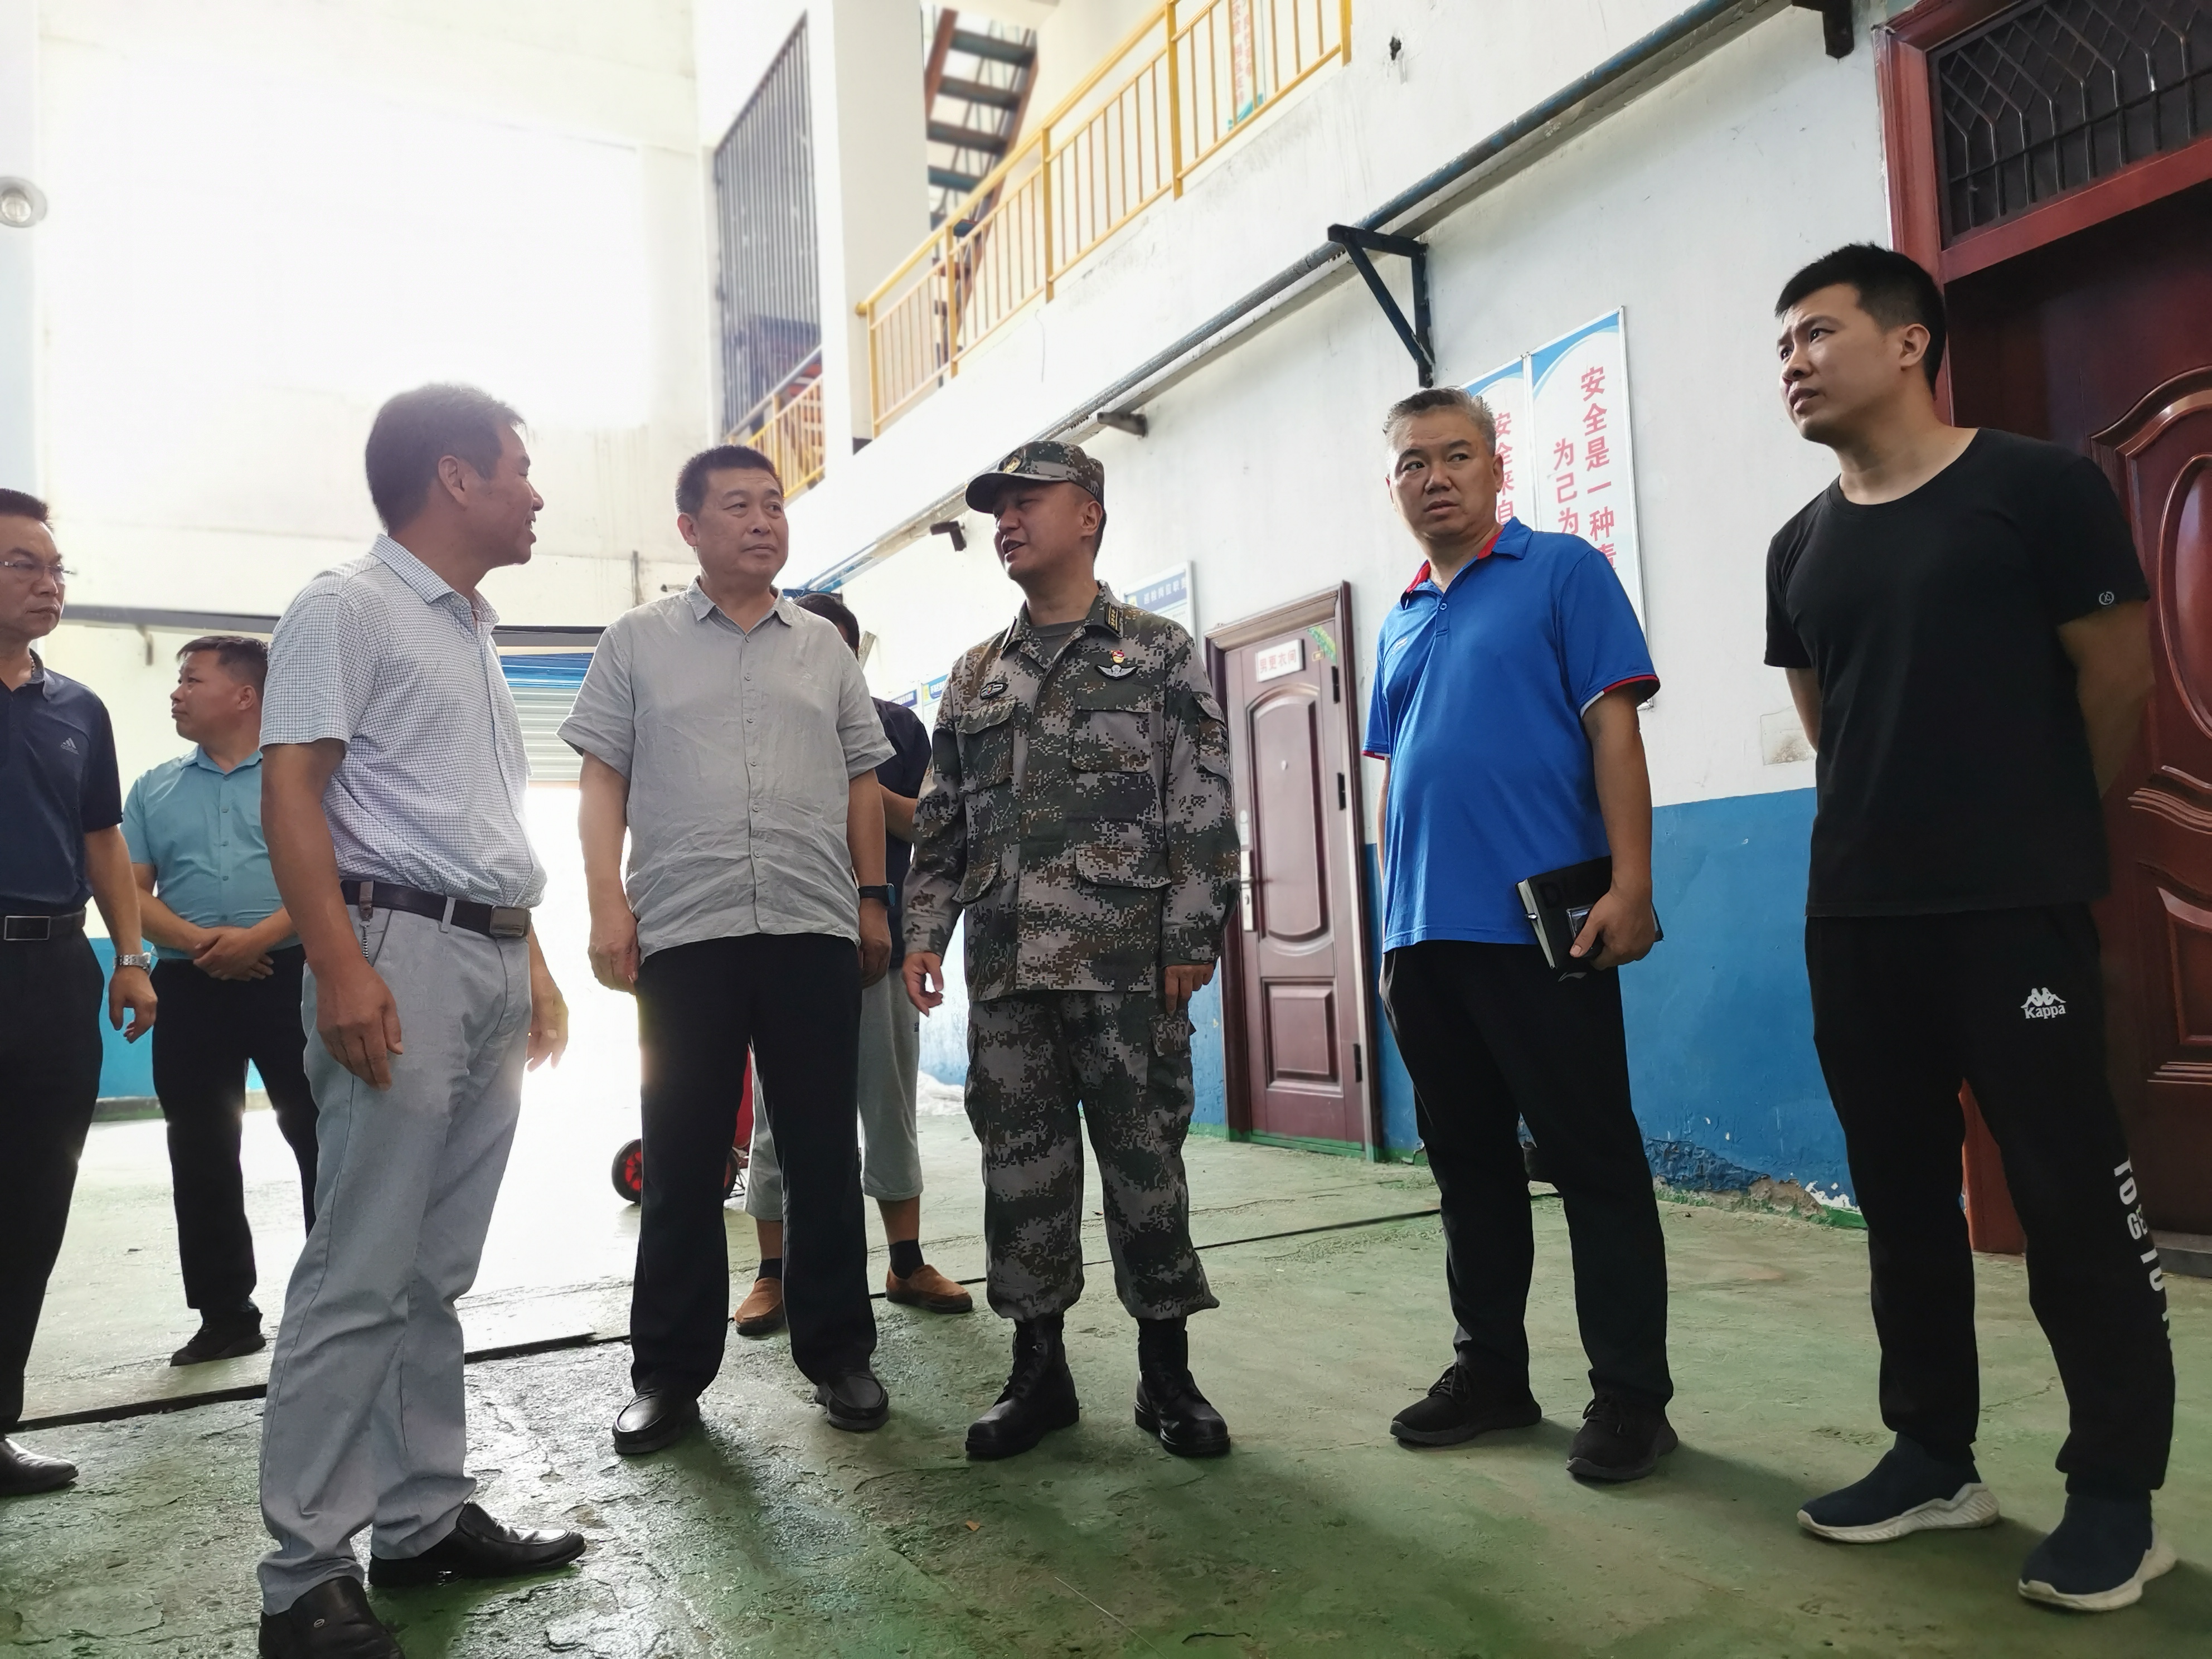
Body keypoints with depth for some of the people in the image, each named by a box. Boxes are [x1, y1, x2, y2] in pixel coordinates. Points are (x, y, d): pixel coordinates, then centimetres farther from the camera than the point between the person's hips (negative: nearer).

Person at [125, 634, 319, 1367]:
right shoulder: (156, 789, 13)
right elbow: (132, 891, 8)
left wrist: (259, 937, -17)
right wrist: (195, 942, -10)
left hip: (291, 976, -4)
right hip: (189, 987, 4)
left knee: (322, 1140, -2)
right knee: (201, 1156, 8)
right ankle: (225, 1315, 19)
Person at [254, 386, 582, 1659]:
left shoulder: (477, 634, 21)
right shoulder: (349, 608, -4)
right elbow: (292, 789, -13)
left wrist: (534, 964, 20)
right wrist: (340, 967, -22)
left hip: (496, 963, 8)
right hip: (402, 950, -8)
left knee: (436, 1273, 12)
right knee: (361, 1277, -6)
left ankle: (425, 1519, 21)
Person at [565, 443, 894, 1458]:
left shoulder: (826, 647, 15)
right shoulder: (638, 642, 9)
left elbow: (861, 782, 16)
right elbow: (603, 778, 4)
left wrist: (873, 899, 9)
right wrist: (608, 902, -6)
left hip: (815, 928, 2)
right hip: (682, 931, -1)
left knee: (824, 1153, 6)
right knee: (682, 1160, 5)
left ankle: (836, 1352, 19)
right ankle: (670, 1372, 16)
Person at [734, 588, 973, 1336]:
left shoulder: (898, 728, 8)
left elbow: (929, 827, 2)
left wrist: (866, 789, -13)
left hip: (883, 943, 1)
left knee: (891, 1110, 8)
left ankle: (907, 1265, 17)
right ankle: (773, 1275, 12)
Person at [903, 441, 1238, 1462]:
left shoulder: (1159, 653, 4)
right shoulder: (974, 678, 17)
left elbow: (1202, 806, -2)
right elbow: (940, 824, 16)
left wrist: (1192, 939, -9)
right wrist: (923, 933, 6)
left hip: (1127, 961, -4)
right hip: (1005, 967, 4)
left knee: (1144, 1158, 2)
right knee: (1019, 1165, 7)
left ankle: (1166, 1369, 17)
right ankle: (1039, 1369, 20)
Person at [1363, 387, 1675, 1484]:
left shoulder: (1563, 573, 1)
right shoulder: (1399, 624, 17)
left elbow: (1614, 730, -7)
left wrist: (1630, 883, -16)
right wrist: (1393, 926, 15)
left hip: (1540, 926, -6)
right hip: (1425, 935, 7)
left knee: (1594, 1161, 1)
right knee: (1469, 1161, 14)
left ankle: (1629, 1393, 13)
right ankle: (1491, 1369, 26)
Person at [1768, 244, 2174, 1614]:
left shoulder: (2038, 488, -4)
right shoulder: (1802, 550, 12)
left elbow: (2120, 683, -1)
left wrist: (2034, 835, 8)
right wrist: (1890, 834, 15)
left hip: (2018, 910, -5)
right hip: (1855, 917, 6)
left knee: (2074, 1196, 1)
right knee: (1902, 1195, 11)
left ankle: (2118, 1489, 15)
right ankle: (1934, 1456, 25)